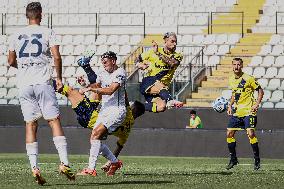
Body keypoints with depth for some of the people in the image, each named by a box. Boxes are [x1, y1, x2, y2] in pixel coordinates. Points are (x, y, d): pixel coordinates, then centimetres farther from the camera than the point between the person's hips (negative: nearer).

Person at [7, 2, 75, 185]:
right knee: (54, 121, -2)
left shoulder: (17, 35, 11)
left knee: (31, 124, 4)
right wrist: (59, 77, 6)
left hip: (24, 85, 3)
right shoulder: (47, 33, 1)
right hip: (42, 82, -3)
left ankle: (34, 167, -6)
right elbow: (57, 57, -7)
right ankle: (64, 162, -13)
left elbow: (11, 61, 19)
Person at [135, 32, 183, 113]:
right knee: (161, 87, -37)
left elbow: (172, 63, -17)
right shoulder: (153, 51, 8)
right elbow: (137, 60, 19)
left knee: (161, 107, -28)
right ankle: (170, 101, -65)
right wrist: (141, 66, -3)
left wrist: (158, 54, -20)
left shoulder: (177, 56, 7)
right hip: (148, 82, -2)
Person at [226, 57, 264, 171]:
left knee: (250, 134, -16)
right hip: (236, 112, 6)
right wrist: (230, 106, 13)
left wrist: (257, 104, -14)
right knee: (229, 134, 1)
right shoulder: (231, 80, 8)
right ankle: (233, 159, 14)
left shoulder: (248, 79, -10)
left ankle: (257, 160, -5)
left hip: (248, 111, -6)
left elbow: (260, 91, -4)